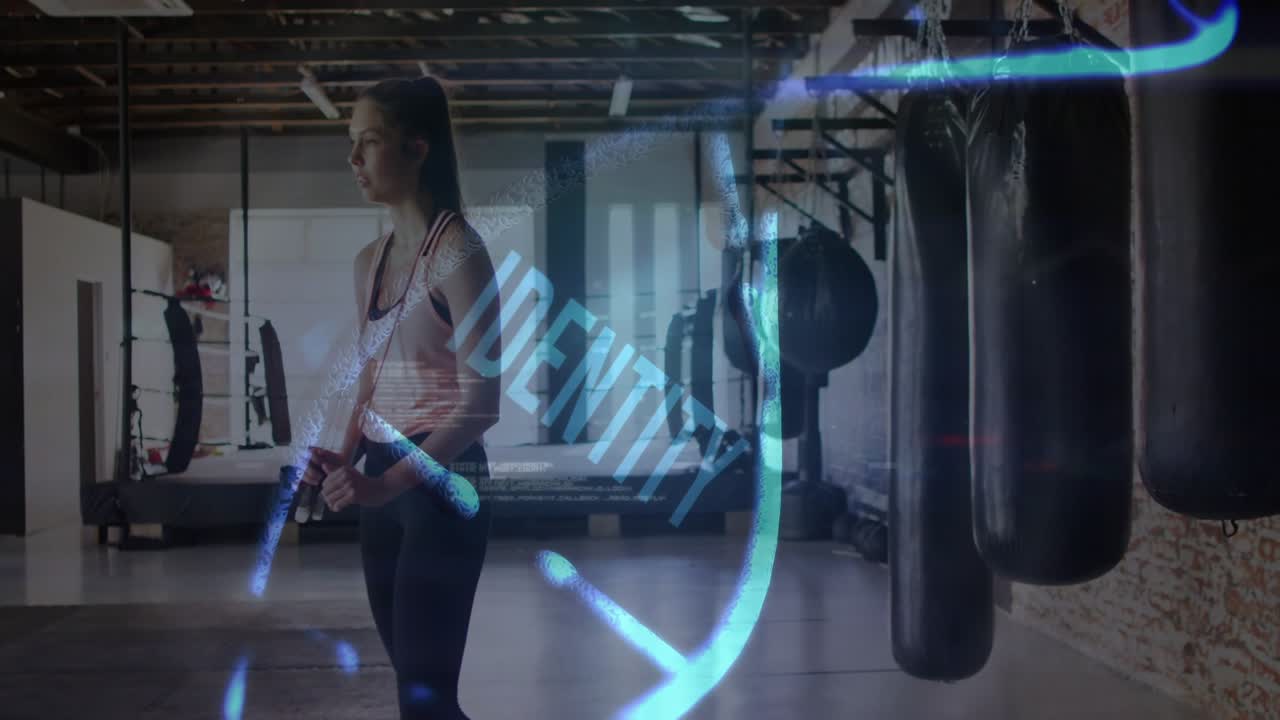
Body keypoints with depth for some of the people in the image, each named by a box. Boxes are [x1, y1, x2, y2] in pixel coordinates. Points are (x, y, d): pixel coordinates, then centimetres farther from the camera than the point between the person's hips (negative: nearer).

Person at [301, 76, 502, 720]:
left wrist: (386, 483, -23)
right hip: (382, 486, 8)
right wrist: (346, 459, 2)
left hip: (440, 485, -8)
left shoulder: (457, 250, -12)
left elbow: (479, 402, -17)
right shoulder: (369, 261, 12)